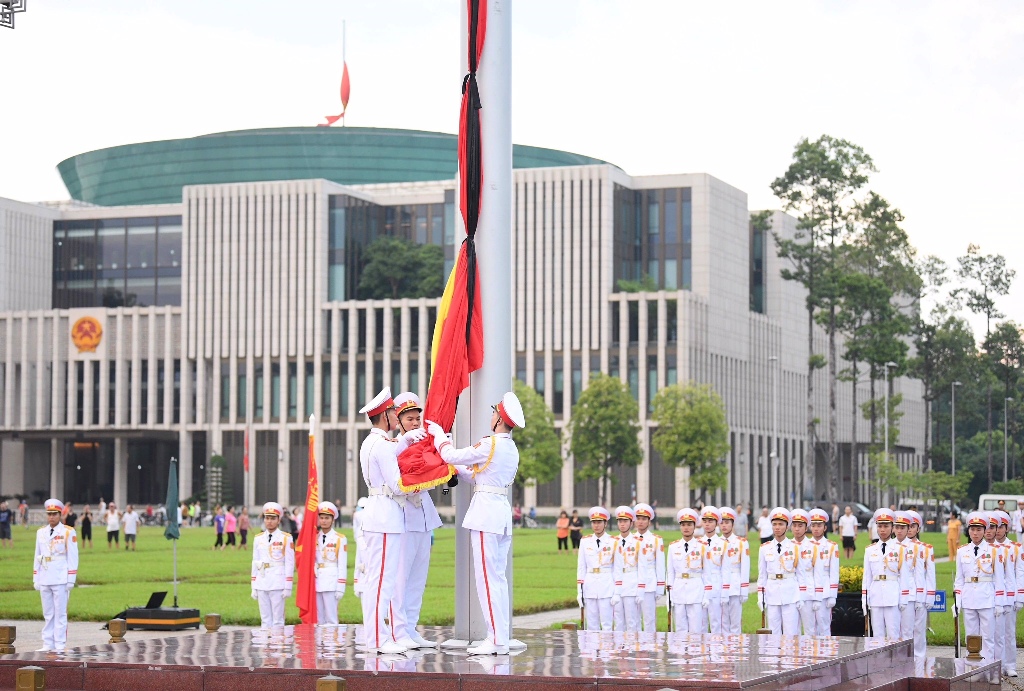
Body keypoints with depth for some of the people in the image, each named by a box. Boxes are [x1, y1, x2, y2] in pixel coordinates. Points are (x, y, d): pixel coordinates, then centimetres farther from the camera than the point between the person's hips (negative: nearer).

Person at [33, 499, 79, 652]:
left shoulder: (68, 532, -2)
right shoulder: (41, 532, 12)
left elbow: (73, 557, -3)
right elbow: (37, 557, 15)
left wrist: (71, 580, -7)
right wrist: (35, 579, 11)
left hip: (61, 580, -4)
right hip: (44, 580, 4)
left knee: (60, 613, -3)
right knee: (48, 614, 7)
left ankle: (60, 644, 0)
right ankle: (48, 644, 11)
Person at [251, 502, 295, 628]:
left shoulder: (286, 538, 0)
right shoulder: (258, 539, 12)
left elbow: (290, 563, -2)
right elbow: (255, 563, 14)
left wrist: (288, 587, -6)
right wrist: (253, 587, 11)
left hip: (278, 584, -4)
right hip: (262, 583, 4)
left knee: (278, 619, -2)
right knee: (265, 619, 7)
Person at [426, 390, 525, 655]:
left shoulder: (491, 444, -13)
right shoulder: (512, 450, 14)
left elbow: (452, 456, -5)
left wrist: (438, 434, 10)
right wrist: (458, 473, 31)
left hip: (485, 512, -9)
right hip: (503, 513, 9)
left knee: (487, 577, -8)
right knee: (498, 577, 10)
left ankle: (496, 640, -10)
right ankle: (501, 639, 11)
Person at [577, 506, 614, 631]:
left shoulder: (613, 542, 1)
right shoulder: (585, 542, 8)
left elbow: (617, 569, 3)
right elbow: (581, 568, 10)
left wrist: (617, 592, 0)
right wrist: (580, 591, 5)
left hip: (607, 588, -2)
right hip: (589, 587, 3)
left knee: (607, 625, -3)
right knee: (591, 626, 4)